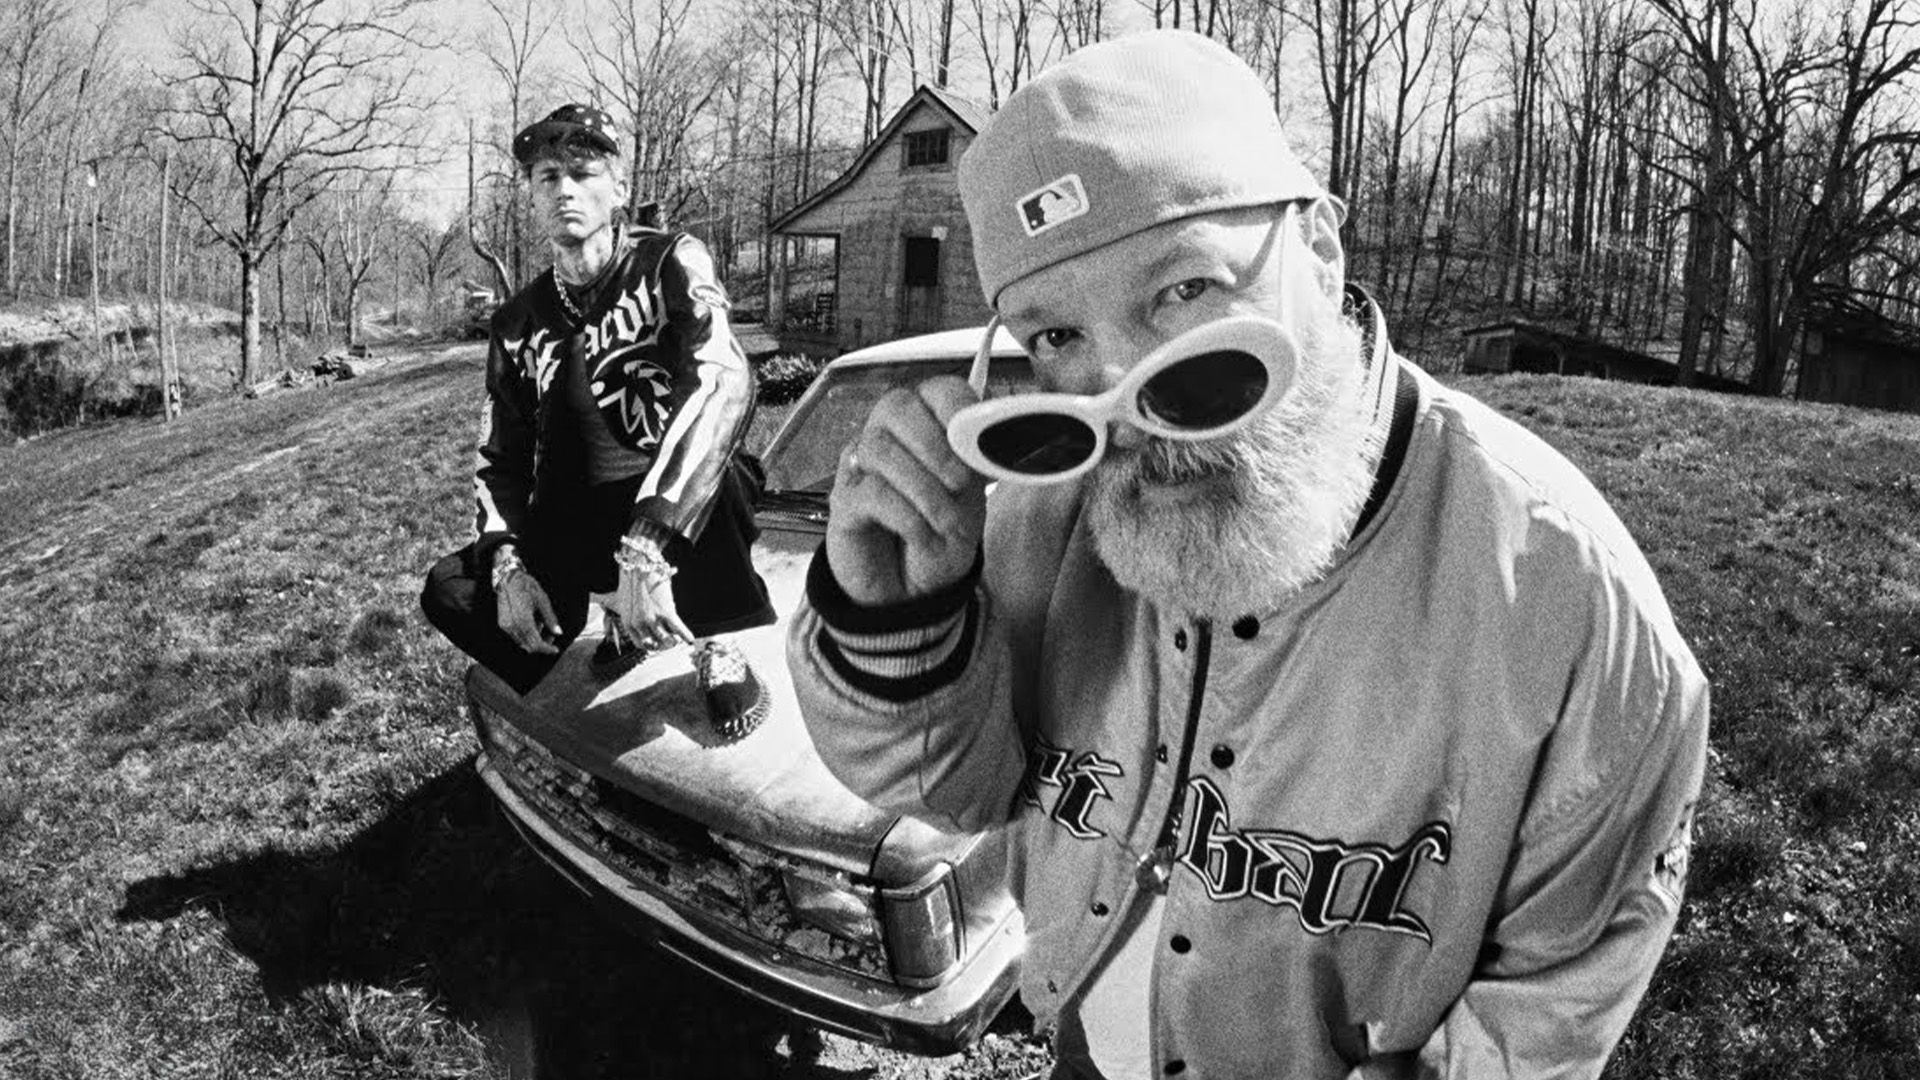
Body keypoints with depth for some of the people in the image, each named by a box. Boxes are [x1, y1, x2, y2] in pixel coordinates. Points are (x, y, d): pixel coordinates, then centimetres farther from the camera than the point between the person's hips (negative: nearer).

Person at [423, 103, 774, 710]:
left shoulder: (668, 264, -10)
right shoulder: (517, 325, 6)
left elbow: (724, 381, -29)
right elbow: (500, 461, 10)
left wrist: (643, 549, -40)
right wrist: (508, 566, -14)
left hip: (686, 527, -5)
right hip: (576, 535, 5)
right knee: (448, 593, -16)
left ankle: (731, 647, -13)